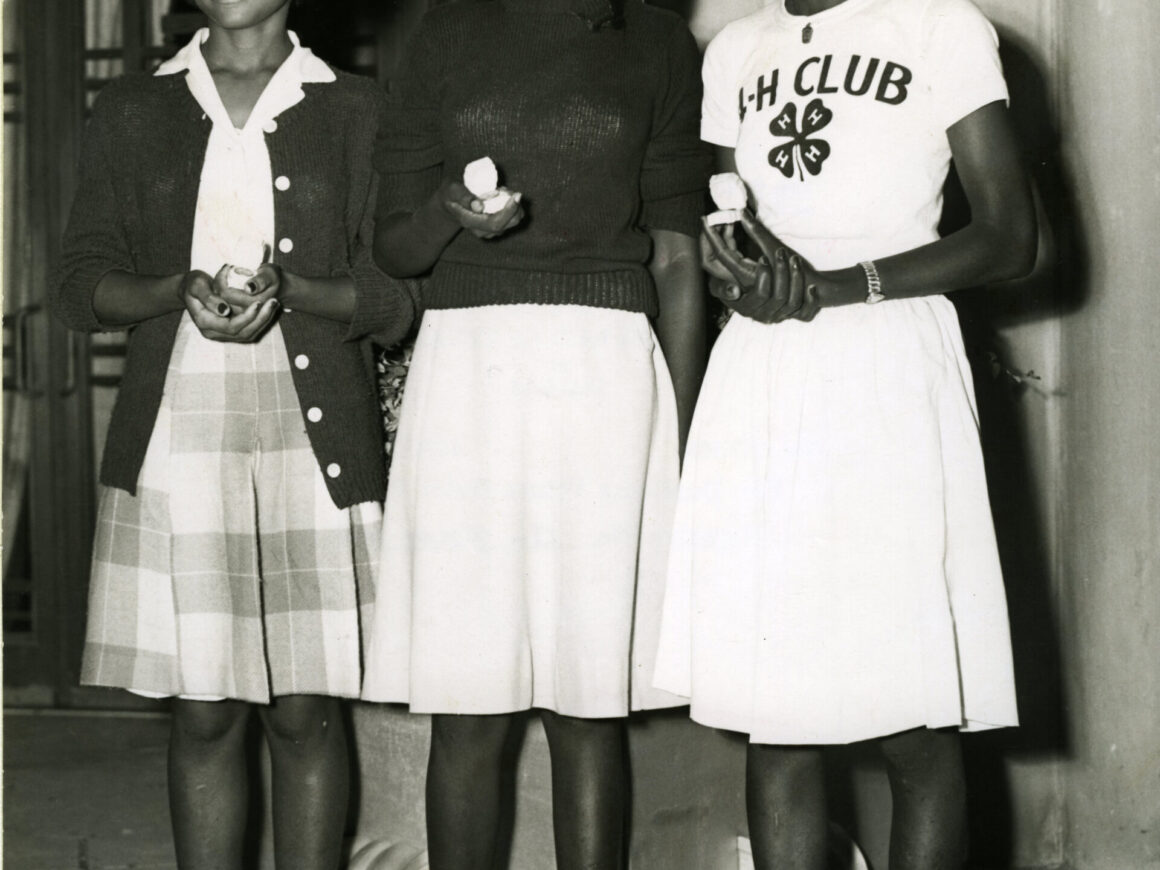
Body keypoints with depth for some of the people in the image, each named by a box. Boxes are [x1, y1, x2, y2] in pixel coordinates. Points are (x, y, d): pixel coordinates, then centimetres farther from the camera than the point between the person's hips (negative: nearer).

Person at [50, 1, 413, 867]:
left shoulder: (358, 111, 8)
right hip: (177, 433, 1)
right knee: (202, 709, 1)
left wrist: (288, 288, -15)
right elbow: (81, 286, 7)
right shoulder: (131, 113, 12)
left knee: (307, 709, 0)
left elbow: (395, 300, 3)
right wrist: (179, 290, -12)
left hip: (315, 440, -1)